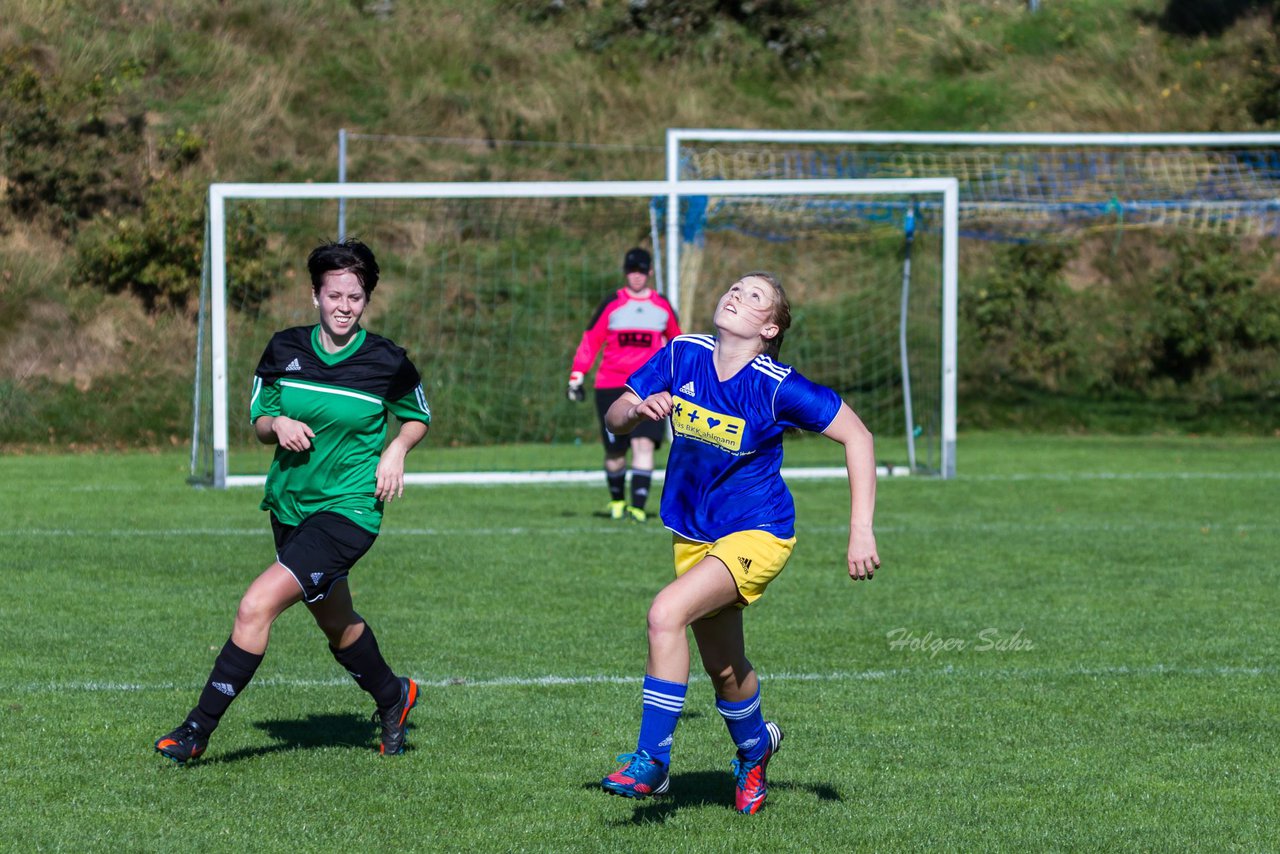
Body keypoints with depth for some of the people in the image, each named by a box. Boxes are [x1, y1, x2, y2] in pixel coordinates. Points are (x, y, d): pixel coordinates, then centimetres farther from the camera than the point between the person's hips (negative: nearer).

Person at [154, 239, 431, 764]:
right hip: (290, 505, 6)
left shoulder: (388, 363, -8)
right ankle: (392, 698, 49)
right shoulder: (285, 350, 0)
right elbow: (258, 421, 10)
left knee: (256, 606, -19)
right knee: (336, 622, 21)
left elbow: (418, 418, 10)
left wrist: (396, 450, -9)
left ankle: (199, 729, -12)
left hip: (349, 509, -5)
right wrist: (277, 424, -12)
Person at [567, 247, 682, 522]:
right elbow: (590, 341, 4)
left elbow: (677, 341, 26)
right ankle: (616, 500, 28)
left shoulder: (662, 306, 10)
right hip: (611, 386, -1)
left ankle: (638, 506, -18)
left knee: (644, 444, -15)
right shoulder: (612, 304, 3)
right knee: (615, 450, 4)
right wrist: (576, 376, -2)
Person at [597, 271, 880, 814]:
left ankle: (651, 761, -18)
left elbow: (857, 437, -13)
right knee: (724, 670, 16)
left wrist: (861, 531, -18)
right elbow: (613, 420, -1)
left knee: (667, 612, -28)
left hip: (757, 534, -6)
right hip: (693, 535, 6)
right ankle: (754, 749, 49)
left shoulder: (777, 387, -20)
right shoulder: (682, 357, -7)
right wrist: (636, 410, -26)